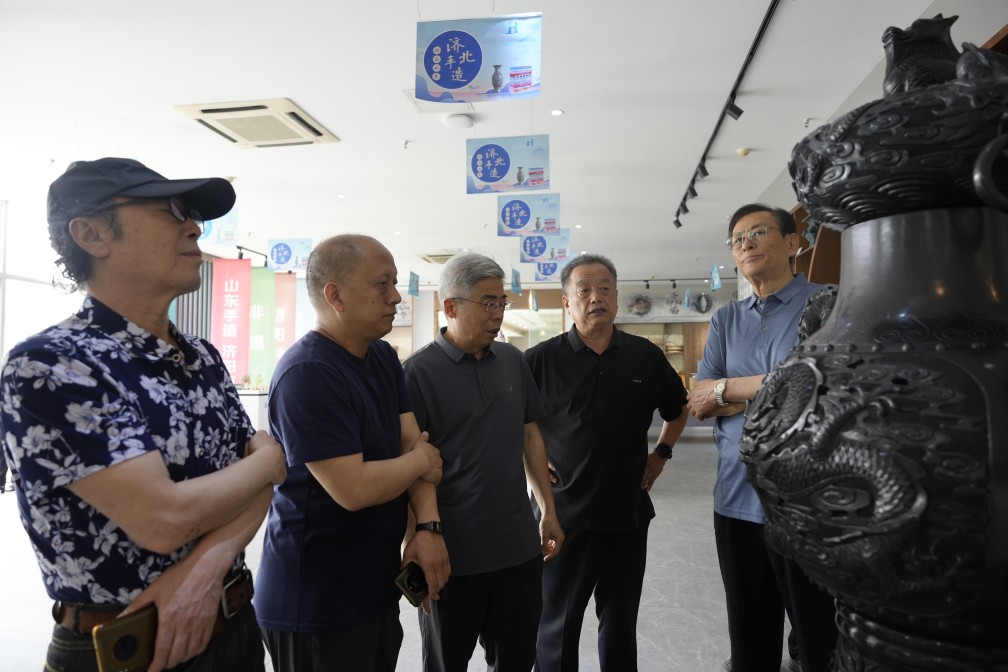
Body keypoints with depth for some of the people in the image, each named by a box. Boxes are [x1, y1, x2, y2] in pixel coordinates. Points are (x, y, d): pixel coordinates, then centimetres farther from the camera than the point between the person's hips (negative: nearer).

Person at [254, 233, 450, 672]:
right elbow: (354, 488, -28)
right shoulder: (307, 374, -24)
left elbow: (414, 443, 2)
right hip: (317, 601, -8)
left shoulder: (383, 358, 5)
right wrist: (420, 461, -11)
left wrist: (428, 527, -10)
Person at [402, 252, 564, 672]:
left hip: (519, 544, 5)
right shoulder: (419, 371, -12)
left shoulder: (512, 360, 5)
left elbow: (530, 436, 11)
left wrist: (548, 512, 11)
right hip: (453, 551, -4)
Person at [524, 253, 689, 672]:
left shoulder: (646, 356, 2)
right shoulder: (541, 359, -9)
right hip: (564, 515, -3)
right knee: (558, 626, 12)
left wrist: (661, 453, 8)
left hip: (629, 513, 3)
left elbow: (679, 409, 18)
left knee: (620, 622, 19)